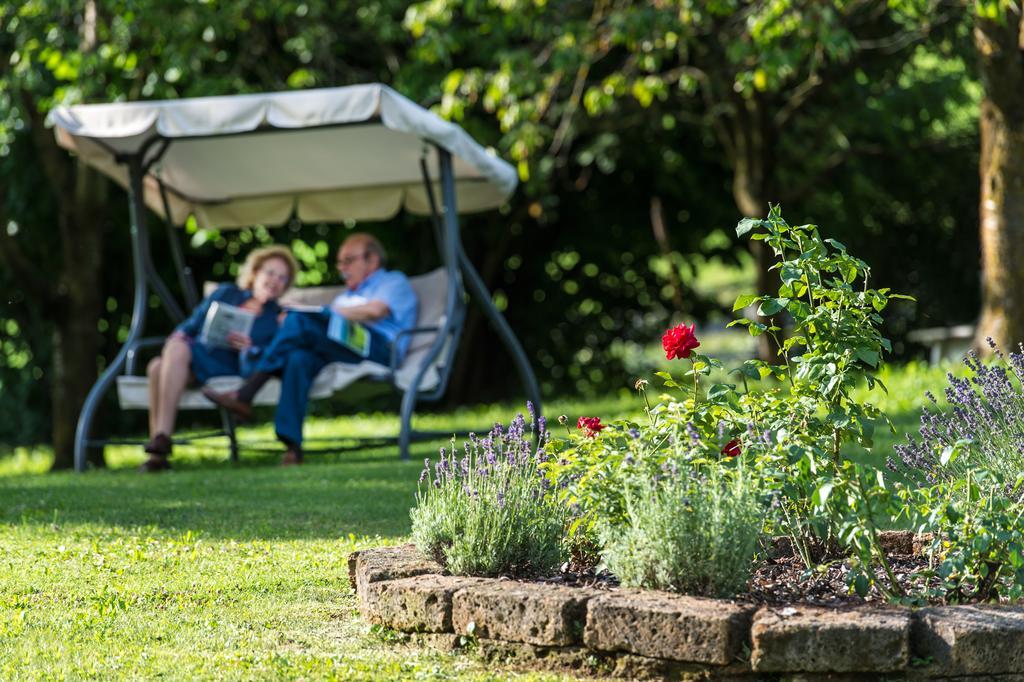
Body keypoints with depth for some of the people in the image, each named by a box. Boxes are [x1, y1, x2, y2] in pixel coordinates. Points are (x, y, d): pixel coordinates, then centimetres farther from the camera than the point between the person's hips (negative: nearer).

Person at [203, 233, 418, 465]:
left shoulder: (393, 281, 20)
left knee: (299, 319, -26)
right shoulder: (347, 295, 41)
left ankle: (244, 396, -30)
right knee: (299, 358, -31)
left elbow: (376, 311, -4)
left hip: (378, 348, -6)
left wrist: (329, 314, 1)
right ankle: (292, 444, -43)